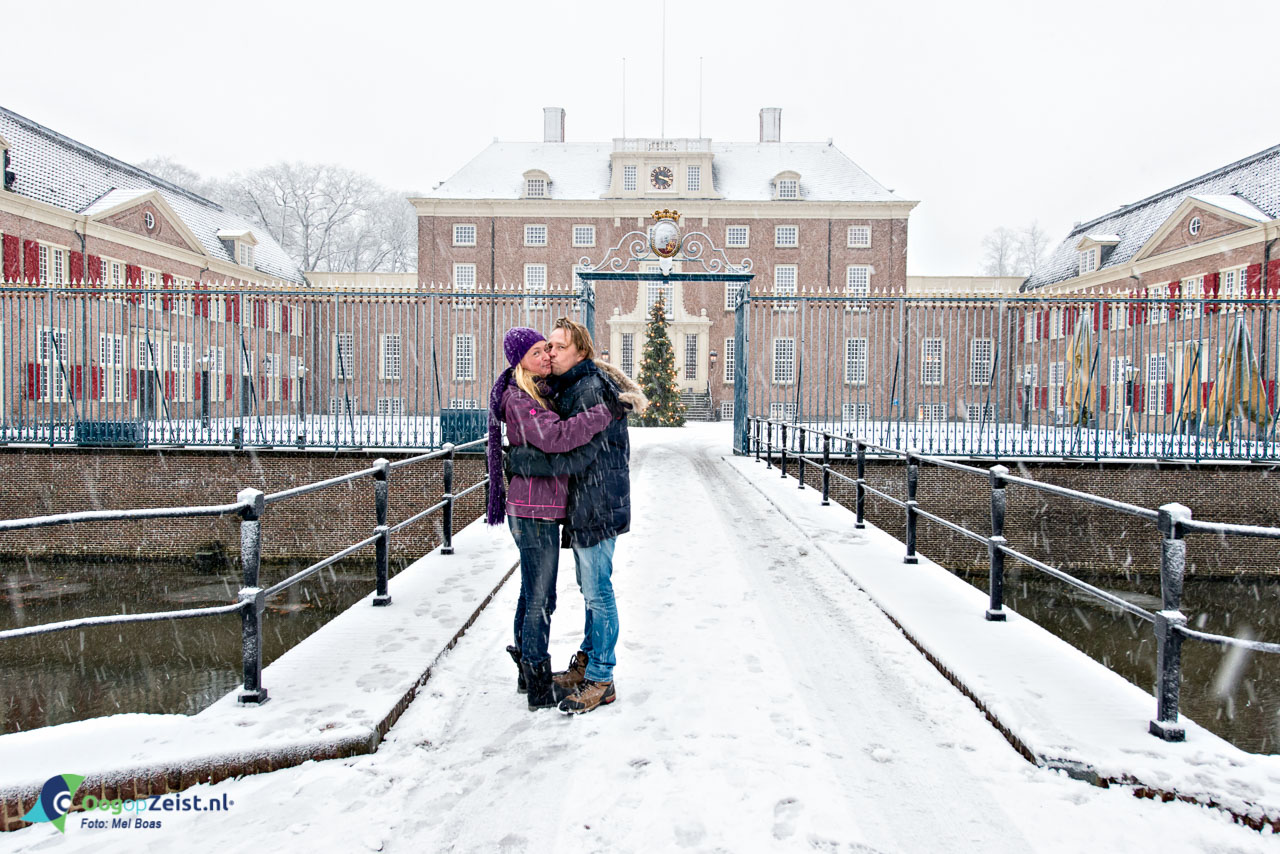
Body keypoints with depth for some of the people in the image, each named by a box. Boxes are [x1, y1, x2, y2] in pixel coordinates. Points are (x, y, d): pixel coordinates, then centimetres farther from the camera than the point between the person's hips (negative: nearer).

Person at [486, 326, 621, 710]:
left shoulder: (541, 391, 12)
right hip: (536, 510, -10)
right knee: (541, 599, 0)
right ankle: (540, 688, 12)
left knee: (531, 594, 19)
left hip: (533, 509, 10)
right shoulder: (519, 399, -17)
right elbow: (555, 436, -31)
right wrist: (604, 412, -27)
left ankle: (527, 670, 34)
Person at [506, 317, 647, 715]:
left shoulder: (590, 391, -19)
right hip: (582, 506, 10)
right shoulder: (566, 389, 13)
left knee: (598, 592, -1)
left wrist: (522, 460, -21)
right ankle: (586, 662, 34)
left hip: (597, 506, -10)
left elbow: (578, 456, -26)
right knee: (589, 588, 20)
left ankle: (600, 681, 10)